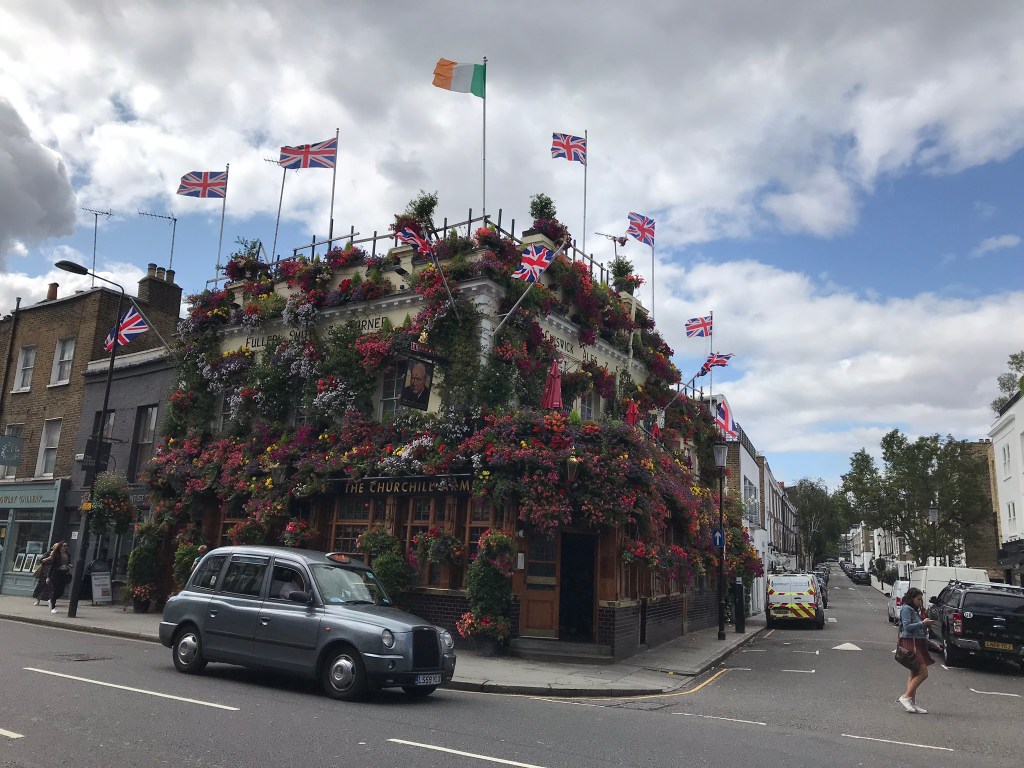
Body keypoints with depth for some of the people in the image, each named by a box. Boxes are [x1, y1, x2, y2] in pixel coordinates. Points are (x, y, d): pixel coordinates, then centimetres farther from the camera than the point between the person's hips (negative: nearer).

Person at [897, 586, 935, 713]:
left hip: (917, 643, 10)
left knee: (915, 673, 9)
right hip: (910, 642, -10)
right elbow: (907, 626, -18)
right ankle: (906, 697, -11)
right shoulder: (906, 609, -9)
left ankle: (912, 703, 11)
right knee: (923, 673, -14)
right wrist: (923, 623, -14)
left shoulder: (915, 610, 20)